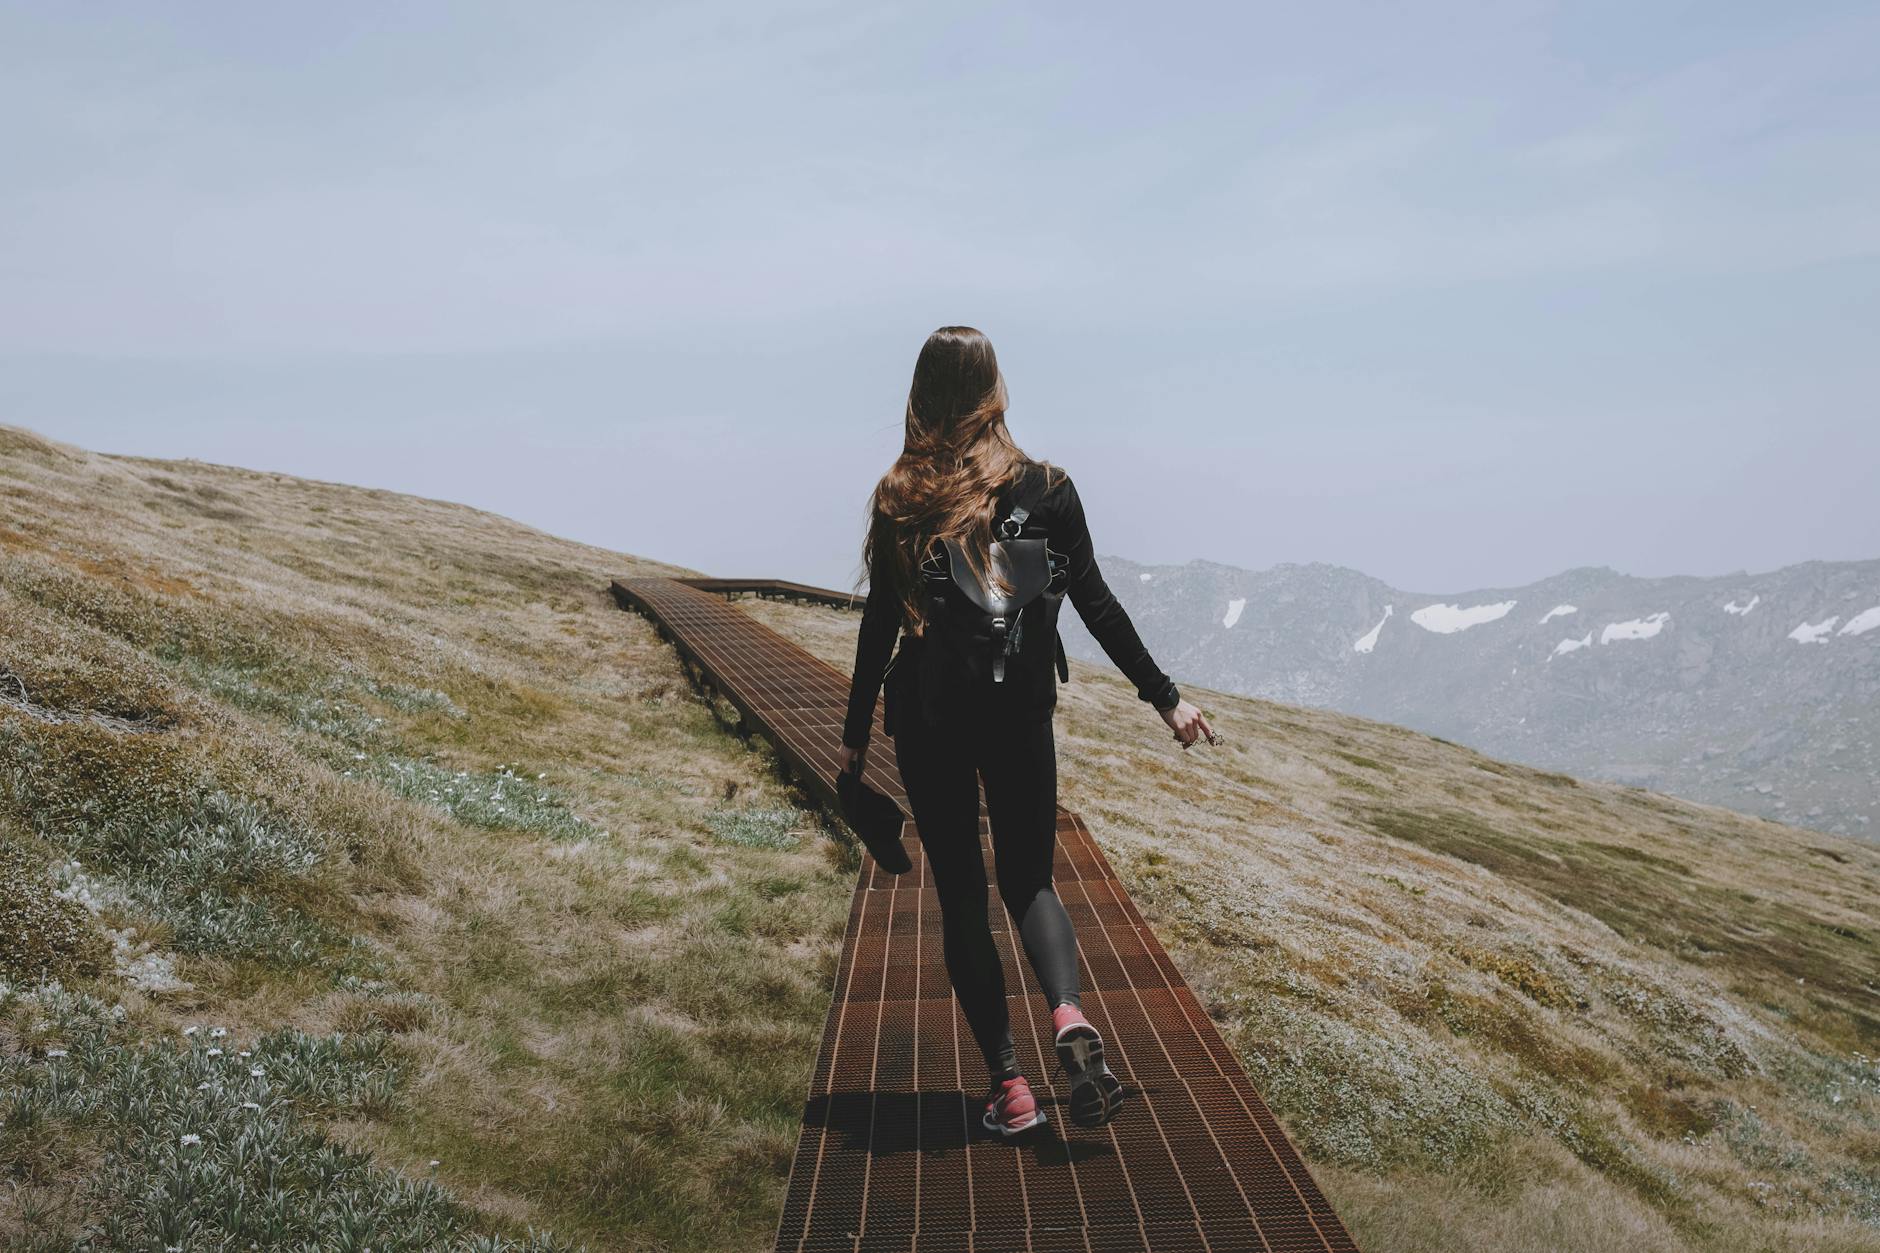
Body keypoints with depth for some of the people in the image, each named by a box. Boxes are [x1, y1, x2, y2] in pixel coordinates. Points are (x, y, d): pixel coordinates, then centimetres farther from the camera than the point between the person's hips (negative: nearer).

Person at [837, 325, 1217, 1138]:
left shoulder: (899, 498, -3)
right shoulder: (1045, 490, -3)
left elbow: (880, 622, -3)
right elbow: (1096, 605, -3)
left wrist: (854, 733, 5)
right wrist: (1165, 698, 4)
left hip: (927, 714, 0)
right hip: (1018, 711, 0)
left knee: (960, 895, 9)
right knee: (1028, 879, 14)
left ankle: (1008, 1085, 4)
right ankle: (1068, 1015, -16)